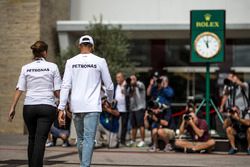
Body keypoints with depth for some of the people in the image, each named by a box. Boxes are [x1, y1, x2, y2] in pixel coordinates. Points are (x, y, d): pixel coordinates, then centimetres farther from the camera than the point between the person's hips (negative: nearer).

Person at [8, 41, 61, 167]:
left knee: (32, 139, 17)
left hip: (29, 106, 3)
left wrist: (12, 108, 2)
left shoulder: (26, 68, 5)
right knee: (40, 140, -6)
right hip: (47, 106, -3)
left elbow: (19, 90, 0)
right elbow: (57, 92, -2)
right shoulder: (52, 67, 0)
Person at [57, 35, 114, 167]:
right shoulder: (100, 61, 0)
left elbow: (65, 86, -3)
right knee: (89, 139, -5)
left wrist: (61, 108, -3)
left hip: (76, 106, 3)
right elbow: (109, 86, 5)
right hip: (92, 106, -3)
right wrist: (109, 99, 25)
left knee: (80, 138, 17)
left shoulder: (71, 62, 4)